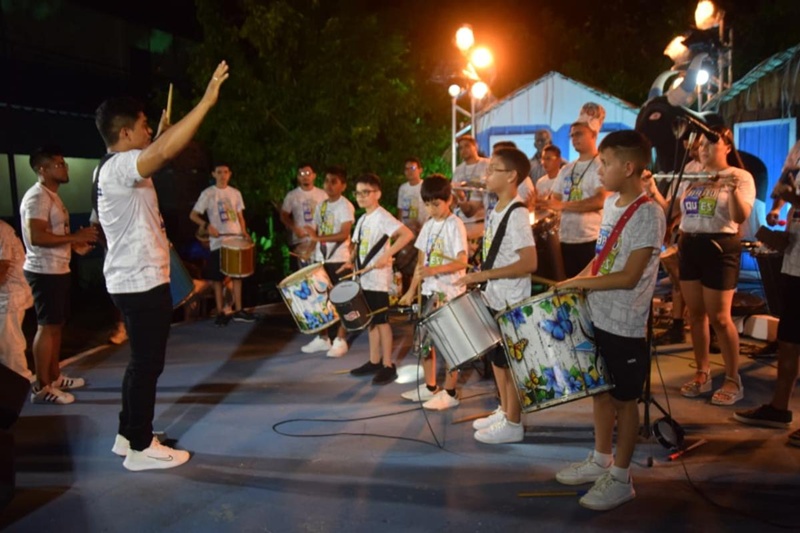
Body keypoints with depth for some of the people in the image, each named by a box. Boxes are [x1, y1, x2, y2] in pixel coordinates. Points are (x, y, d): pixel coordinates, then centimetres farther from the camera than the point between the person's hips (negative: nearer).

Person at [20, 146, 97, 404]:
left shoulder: (51, 196, 17)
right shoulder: (37, 197, -16)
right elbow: (36, 237, -26)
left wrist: (76, 244, 14)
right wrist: (74, 237, -22)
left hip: (58, 270, 10)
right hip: (45, 272, -10)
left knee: (56, 325, 15)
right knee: (47, 327, -6)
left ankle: (54, 377, 26)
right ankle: (41, 387, 1)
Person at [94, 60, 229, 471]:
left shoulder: (119, 168, 14)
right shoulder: (119, 168, -19)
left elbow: (155, 153, 38)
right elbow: (166, 151, -37)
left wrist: (164, 128, 32)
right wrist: (207, 100, -35)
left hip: (137, 279, 11)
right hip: (142, 282, -11)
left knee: (143, 360, 18)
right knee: (148, 363, -1)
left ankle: (128, 435, 29)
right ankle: (140, 448, 11)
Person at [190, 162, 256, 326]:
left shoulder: (235, 193, 9)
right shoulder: (208, 193, -3)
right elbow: (193, 215, -4)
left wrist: (244, 232, -3)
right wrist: (206, 225, -21)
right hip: (218, 242, -3)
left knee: (238, 275, 7)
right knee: (218, 278, 1)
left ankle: (238, 310, 15)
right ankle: (220, 313, 10)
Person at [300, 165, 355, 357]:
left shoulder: (345, 206, -9)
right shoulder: (321, 206, 12)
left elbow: (344, 234, -19)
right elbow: (316, 232, 15)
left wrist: (318, 237, -23)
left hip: (339, 260, -7)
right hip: (320, 259, 7)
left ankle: (340, 340, 10)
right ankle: (323, 338, 22)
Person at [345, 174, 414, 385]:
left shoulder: (382, 216, -14)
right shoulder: (362, 219, 13)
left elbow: (407, 234, -26)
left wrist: (386, 255, -29)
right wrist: (351, 261, 3)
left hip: (379, 278, -8)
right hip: (364, 278, 9)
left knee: (381, 321, -2)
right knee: (371, 320, 14)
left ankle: (388, 365, 7)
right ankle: (374, 361, 24)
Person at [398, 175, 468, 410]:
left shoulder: (455, 225, -11)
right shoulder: (429, 225, 10)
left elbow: (462, 261, -20)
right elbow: (421, 260, 12)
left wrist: (434, 270, -31)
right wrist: (412, 289, 9)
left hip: (450, 293, -7)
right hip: (431, 292, 7)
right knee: (424, 338, 12)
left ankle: (449, 393, 11)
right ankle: (430, 387, 26)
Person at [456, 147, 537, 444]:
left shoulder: (517, 214, -20)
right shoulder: (495, 212, 9)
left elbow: (529, 263, -27)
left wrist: (483, 275, -28)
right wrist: (479, 279, 9)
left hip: (512, 303, -9)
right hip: (494, 299, 9)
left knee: (510, 362, 3)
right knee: (496, 358, 18)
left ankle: (513, 424, 18)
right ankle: (504, 412, 33)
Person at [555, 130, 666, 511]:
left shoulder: (648, 214, -19)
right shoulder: (611, 203, 7)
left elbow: (629, 277, -23)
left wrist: (578, 284, -19)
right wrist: (576, 280, 4)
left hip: (624, 325, -8)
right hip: (597, 317, 8)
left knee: (624, 399, 7)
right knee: (600, 391, 19)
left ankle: (620, 479, 23)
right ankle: (600, 461, 36)